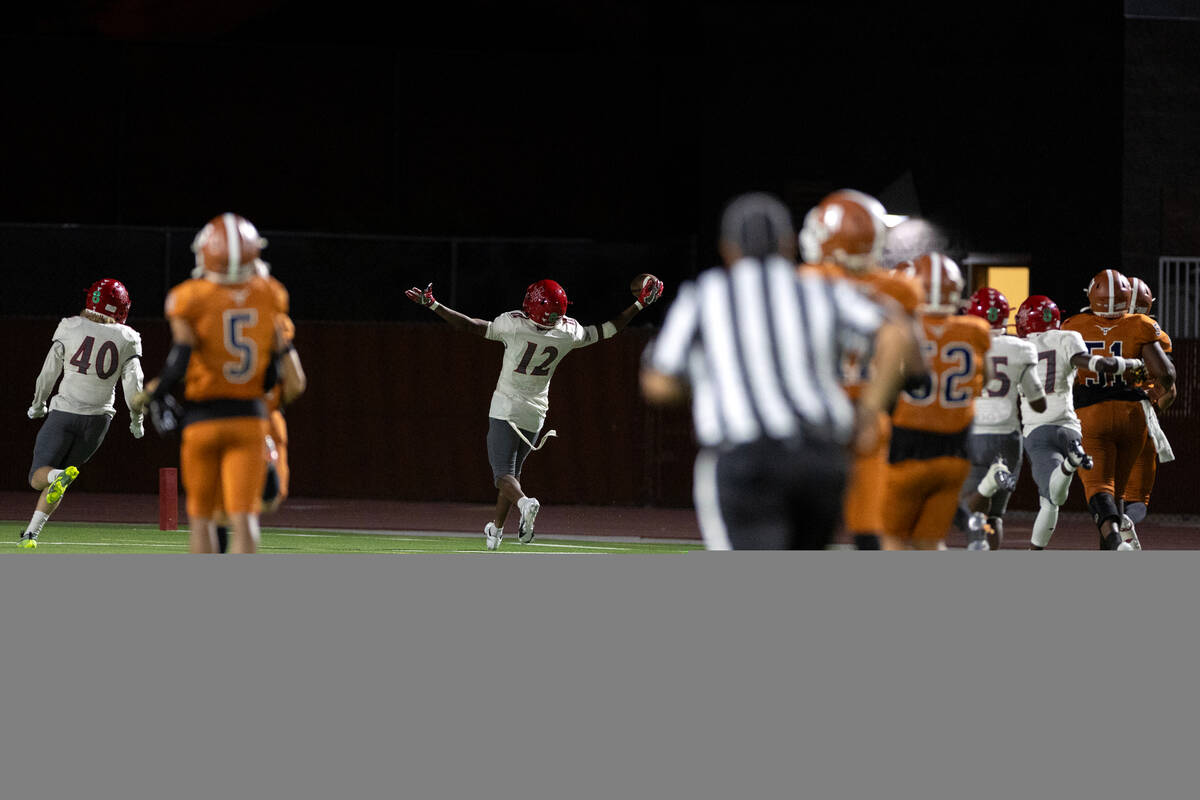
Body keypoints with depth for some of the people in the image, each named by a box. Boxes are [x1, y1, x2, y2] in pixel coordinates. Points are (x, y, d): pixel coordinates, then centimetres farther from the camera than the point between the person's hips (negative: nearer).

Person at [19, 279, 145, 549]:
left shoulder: (71, 329, -5)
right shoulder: (126, 339, -3)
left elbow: (48, 373, 2)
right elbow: (133, 385, -5)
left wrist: (38, 405, 19)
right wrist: (136, 420, 13)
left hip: (64, 414, -2)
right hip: (98, 417, 2)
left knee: (39, 477, 0)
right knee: (55, 481, 16)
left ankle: (61, 476, -35)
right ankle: (30, 534, 8)